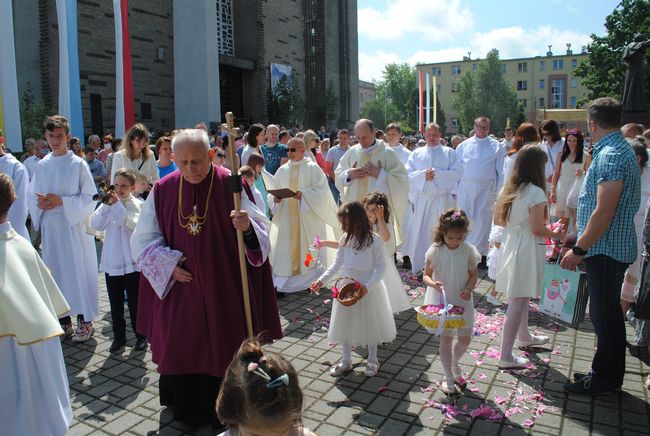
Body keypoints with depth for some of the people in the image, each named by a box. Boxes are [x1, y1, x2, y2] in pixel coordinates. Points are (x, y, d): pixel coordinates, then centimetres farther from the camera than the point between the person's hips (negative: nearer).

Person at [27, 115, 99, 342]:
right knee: (56, 273, 10)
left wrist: (61, 201, -16)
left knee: (79, 271, 2)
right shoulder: (42, 165, 7)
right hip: (50, 228, 4)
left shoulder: (78, 164, -6)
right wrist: (40, 203, -8)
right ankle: (63, 321, 24)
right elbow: (31, 195, 13)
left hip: (74, 227, -4)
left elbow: (90, 199, -8)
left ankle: (85, 321, 15)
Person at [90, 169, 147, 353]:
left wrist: (117, 204, -22)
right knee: (115, 304, 13)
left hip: (132, 263, -3)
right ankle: (119, 337, 26)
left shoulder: (137, 204, -4)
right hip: (111, 263, 3)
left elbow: (133, 224, -20)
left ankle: (141, 336, 20)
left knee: (135, 303, 6)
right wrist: (107, 204, -18)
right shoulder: (108, 204, 5)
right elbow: (96, 225, -7)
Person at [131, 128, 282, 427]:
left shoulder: (231, 186, -9)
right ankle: (187, 412, 36)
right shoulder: (163, 190, 0)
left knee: (224, 350, 7)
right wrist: (168, 264, -10)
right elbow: (143, 239, 6)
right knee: (181, 350, 12)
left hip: (224, 291, -2)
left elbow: (261, 234, -14)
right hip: (178, 289, 3)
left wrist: (247, 227, -37)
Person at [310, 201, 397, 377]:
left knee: (370, 323, 13)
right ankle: (346, 361, 32)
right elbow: (337, 263, 4)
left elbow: (381, 267, -14)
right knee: (345, 323, 13)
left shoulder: (374, 240, -18)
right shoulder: (345, 239, -5)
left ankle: (372, 360, 34)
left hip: (369, 288, -4)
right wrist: (322, 280, -4)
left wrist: (367, 286, -24)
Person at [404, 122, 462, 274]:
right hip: (421, 199, 2)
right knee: (419, 232, 3)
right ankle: (419, 266, 13)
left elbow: (457, 173, -6)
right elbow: (408, 174, 2)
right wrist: (423, 174, -14)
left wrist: (436, 173, -15)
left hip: (442, 200, -1)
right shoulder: (416, 153, 11)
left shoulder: (449, 153, 6)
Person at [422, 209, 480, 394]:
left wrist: (468, 288, -18)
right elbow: (426, 275, -6)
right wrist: (433, 283, -28)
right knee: (446, 337, 7)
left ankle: (455, 363, 40)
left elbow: (473, 275, 2)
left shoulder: (468, 250, -7)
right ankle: (448, 376, 22)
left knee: (465, 338, 9)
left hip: (462, 301, 2)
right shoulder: (436, 250, -12)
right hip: (442, 300, -2)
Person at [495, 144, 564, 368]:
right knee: (518, 303, -1)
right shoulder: (536, 193, -17)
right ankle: (506, 356, 5)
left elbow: (498, 220, 11)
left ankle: (524, 336, 44)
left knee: (520, 297, 24)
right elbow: (537, 229, -17)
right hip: (527, 250, -8)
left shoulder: (508, 189, 5)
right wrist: (556, 233, 1)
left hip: (510, 246, 8)